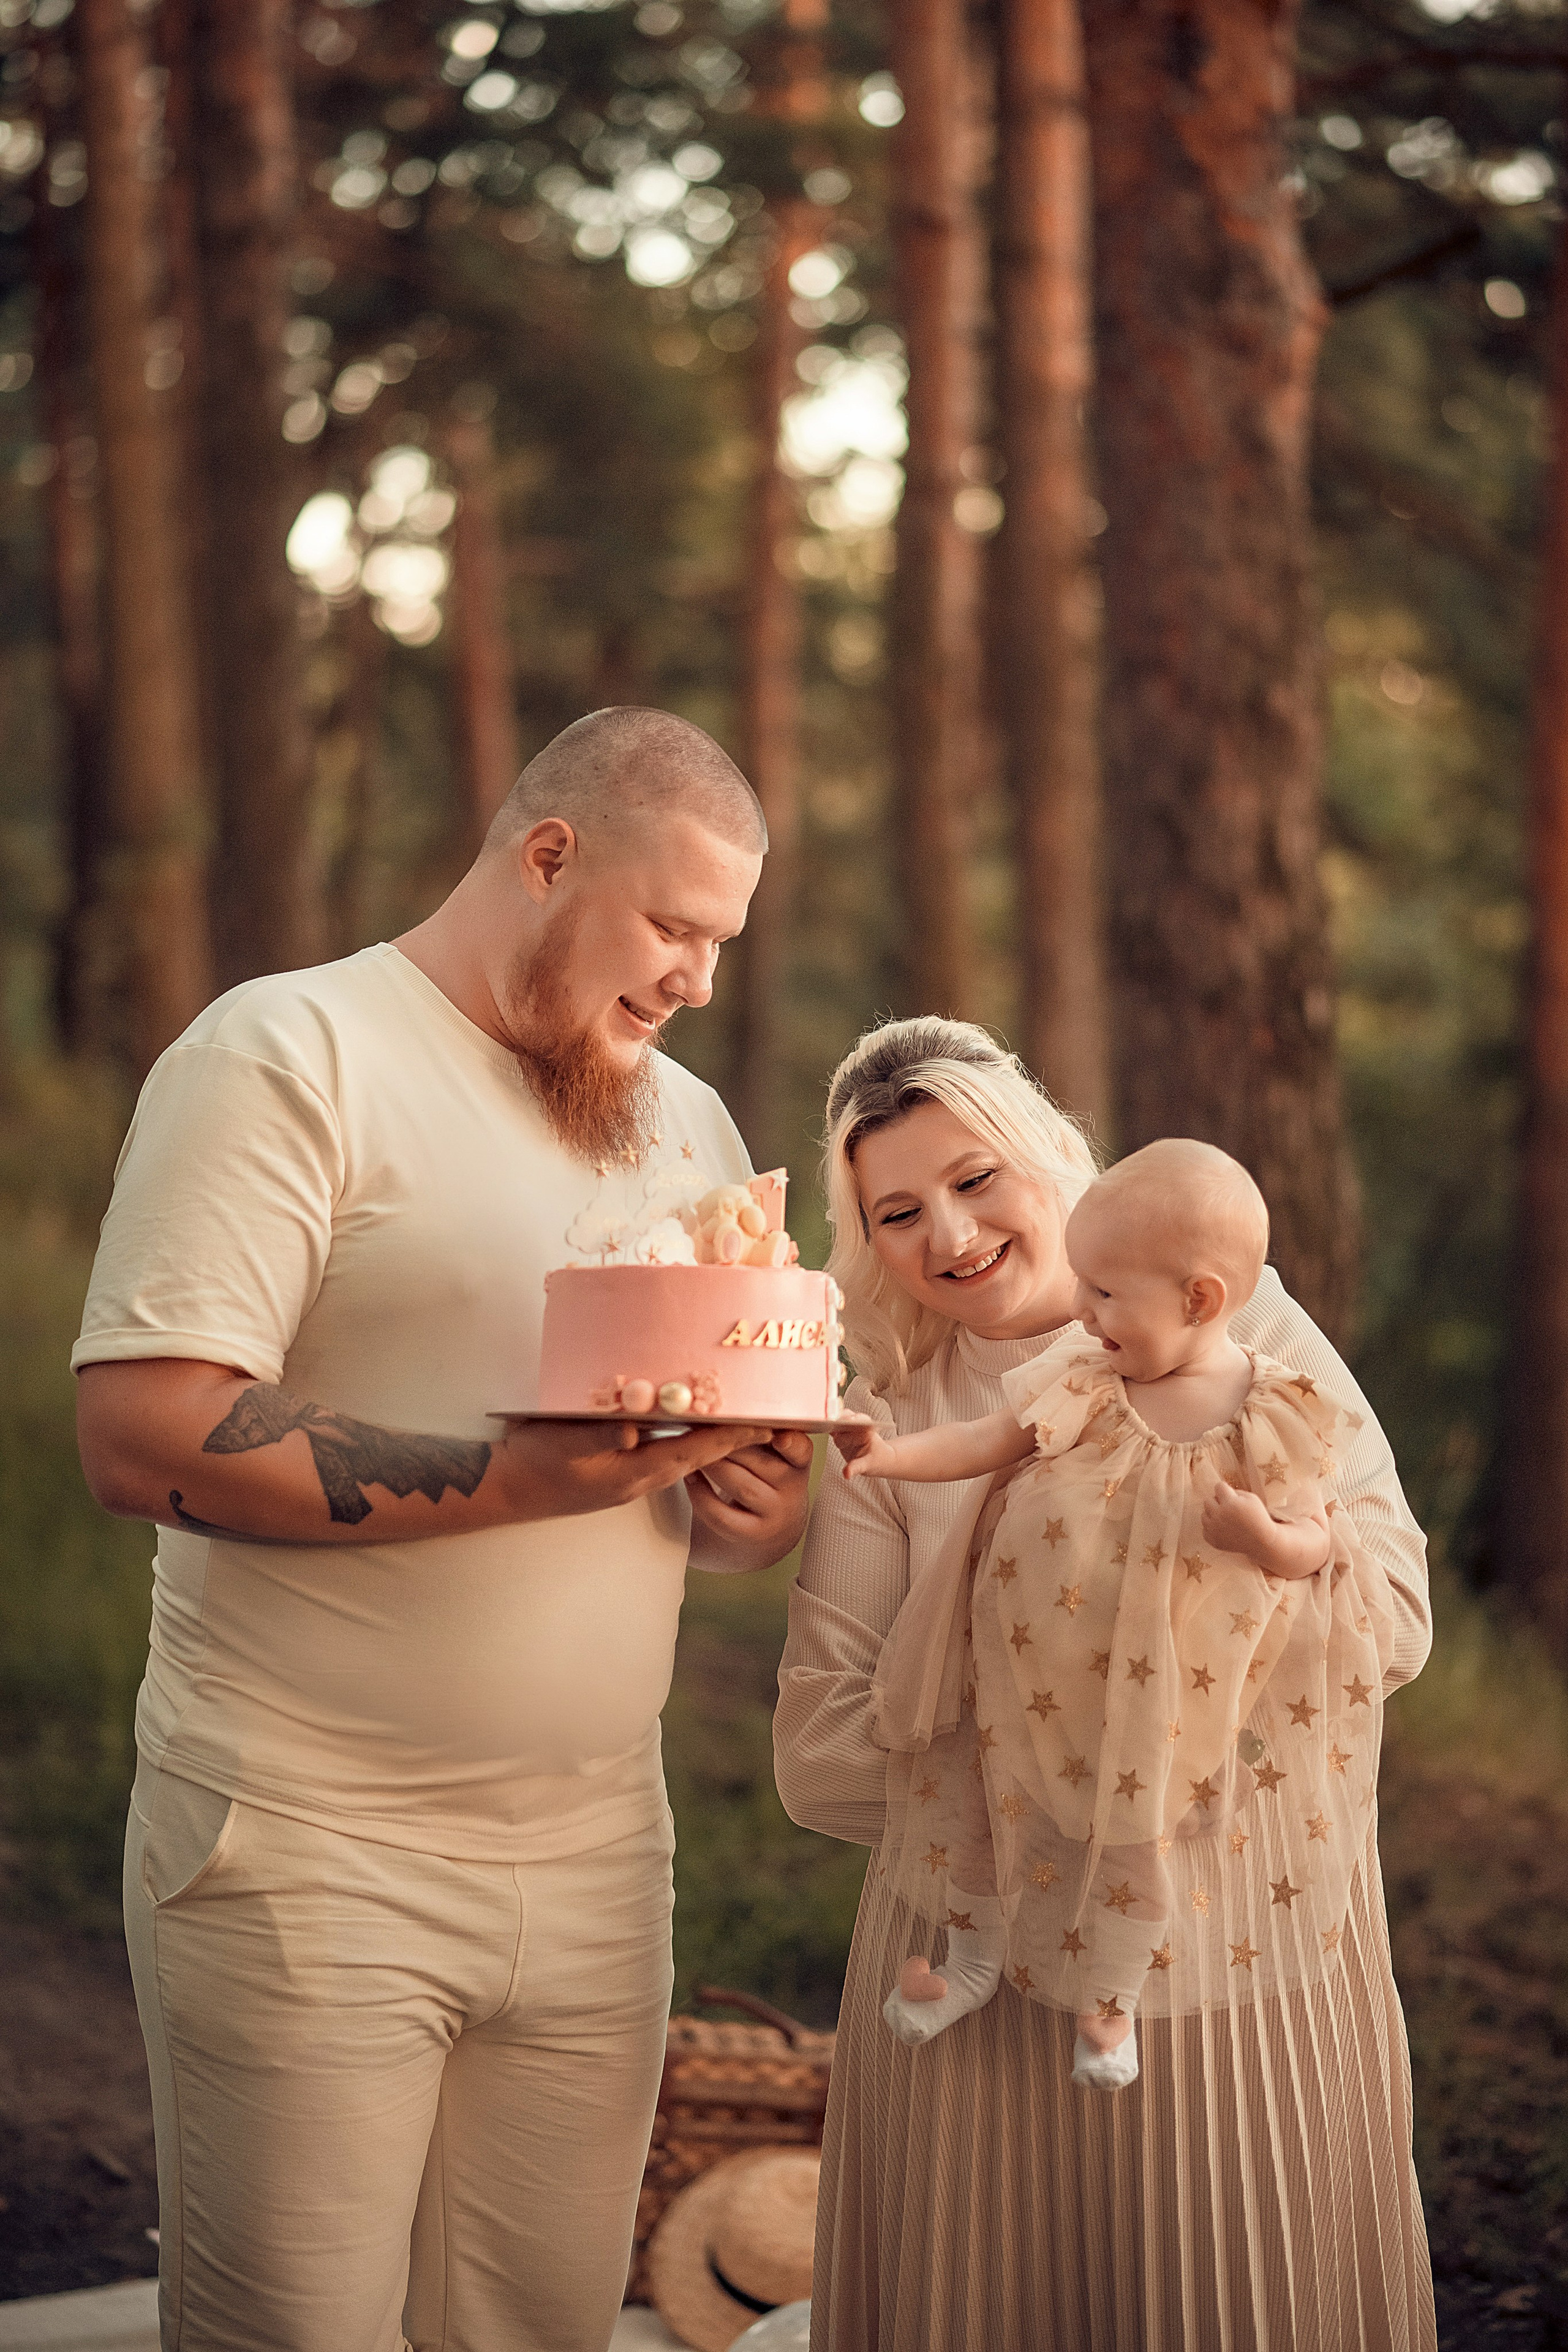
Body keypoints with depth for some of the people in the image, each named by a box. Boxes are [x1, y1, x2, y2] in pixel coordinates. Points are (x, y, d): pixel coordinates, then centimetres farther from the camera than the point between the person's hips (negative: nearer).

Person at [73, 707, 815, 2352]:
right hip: (310, 1849, -6)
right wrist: (517, 1478, -23)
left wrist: (752, 1510, -4)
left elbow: (738, 1481, 21)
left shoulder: (686, 1125, 16)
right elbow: (139, 1436, -17)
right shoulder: (295, 1055, -6)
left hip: (594, 1855, 6)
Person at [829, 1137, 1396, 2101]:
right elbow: (992, 1440, -1)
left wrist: (1262, 1536, -32)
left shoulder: (1270, 1416, -16)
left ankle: (1111, 1999, 31)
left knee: (1133, 1823, 6)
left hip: (1160, 1685, -4)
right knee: (974, 1778, 12)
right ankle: (978, 1948, 37)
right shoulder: (1085, 1378, -6)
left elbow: (1313, 1539, -11)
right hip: (1035, 1661, 4)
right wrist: (892, 1454, -12)